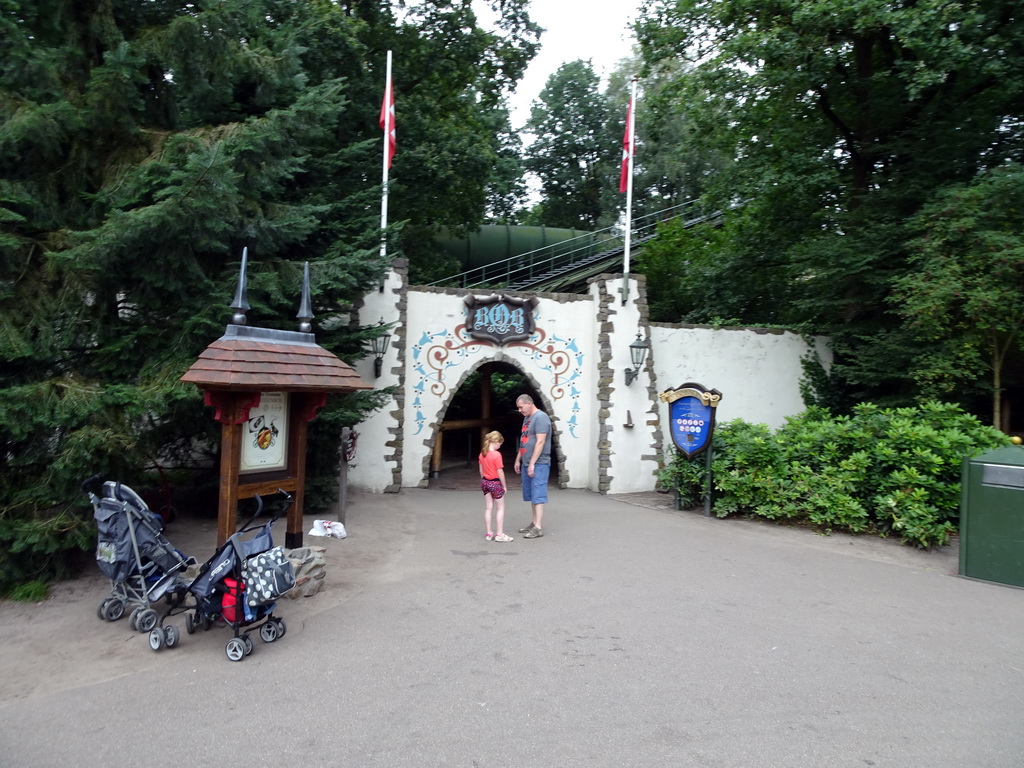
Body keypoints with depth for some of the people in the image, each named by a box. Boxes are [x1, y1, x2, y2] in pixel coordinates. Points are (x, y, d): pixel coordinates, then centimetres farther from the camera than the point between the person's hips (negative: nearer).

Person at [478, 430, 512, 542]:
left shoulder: (482, 453, 2)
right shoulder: (496, 454, -19)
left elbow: (481, 470, 9)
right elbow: (500, 472, -17)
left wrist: (483, 482, 18)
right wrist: (504, 486, -7)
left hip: (485, 481, 7)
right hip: (495, 482, -7)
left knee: (488, 508, 11)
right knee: (500, 508, 5)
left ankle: (489, 533, 15)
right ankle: (499, 534, 5)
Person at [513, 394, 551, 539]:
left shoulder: (540, 417, -13)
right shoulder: (527, 418, 17)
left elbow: (540, 442, -19)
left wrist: (532, 463, -21)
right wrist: (518, 460, 20)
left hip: (538, 464, -9)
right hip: (527, 464, 9)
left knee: (538, 495, -8)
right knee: (531, 495, 13)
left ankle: (538, 528, -7)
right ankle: (534, 523, 21)